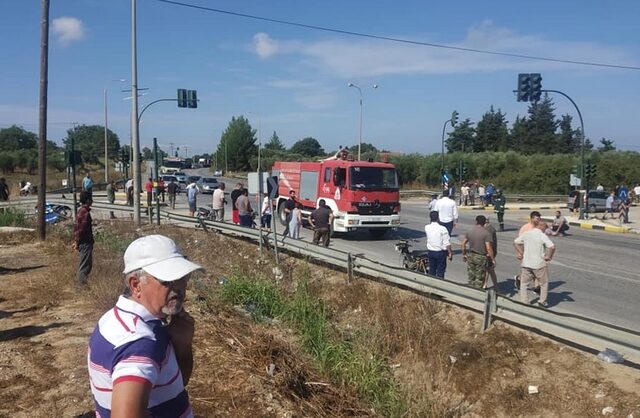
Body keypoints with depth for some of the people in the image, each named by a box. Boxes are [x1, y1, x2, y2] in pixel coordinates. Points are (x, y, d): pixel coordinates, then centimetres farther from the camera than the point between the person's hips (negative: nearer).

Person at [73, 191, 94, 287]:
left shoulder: (80, 211, 12)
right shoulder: (86, 213, -18)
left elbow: (76, 227, 16)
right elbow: (81, 229, -20)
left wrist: (75, 241, 19)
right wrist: (77, 242, -13)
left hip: (82, 242, 10)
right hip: (86, 242, -10)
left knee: (85, 264, 18)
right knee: (86, 265, -5)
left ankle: (79, 283, 25)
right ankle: (81, 284, -2)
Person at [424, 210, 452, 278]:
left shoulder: (427, 228, -6)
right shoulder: (442, 229, -18)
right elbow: (447, 243, -15)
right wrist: (450, 253, -5)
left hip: (430, 252, 4)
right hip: (440, 252, -4)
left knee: (431, 270, 16)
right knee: (440, 271, 5)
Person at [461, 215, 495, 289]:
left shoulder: (469, 231, 0)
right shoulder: (486, 233, -14)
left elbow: (463, 244, 5)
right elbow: (488, 248, -18)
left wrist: (464, 254, 17)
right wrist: (493, 259, -8)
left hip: (470, 256, 4)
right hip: (481, 258, -4)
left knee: (471, 277, 15)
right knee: (479, 278, 6)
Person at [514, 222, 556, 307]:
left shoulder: (526, 234, 3)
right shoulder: (542, 236, -12)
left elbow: (515, 242, 13)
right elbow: (552, 247, -24)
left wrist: (521, 253, 14)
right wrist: (548, 257, -10)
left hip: (526, 263, 4)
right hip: (539, 264, -4)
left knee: (524, 283, 16)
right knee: (544, 283, 17)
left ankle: (524, 302, 14)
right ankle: (542, 302, 24)